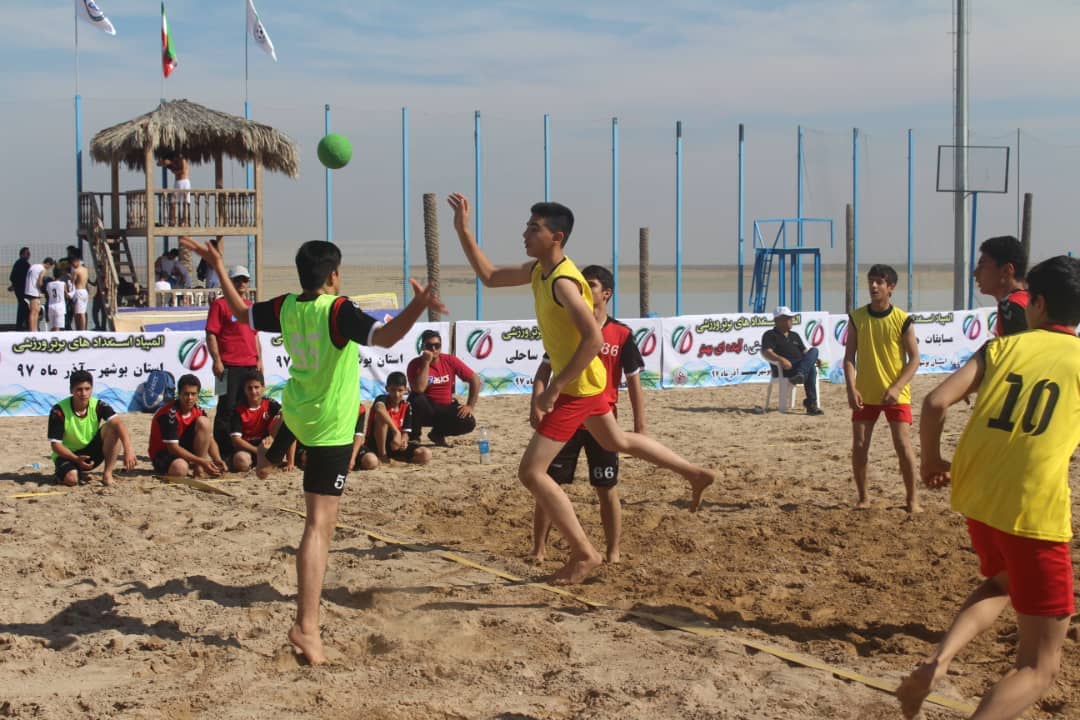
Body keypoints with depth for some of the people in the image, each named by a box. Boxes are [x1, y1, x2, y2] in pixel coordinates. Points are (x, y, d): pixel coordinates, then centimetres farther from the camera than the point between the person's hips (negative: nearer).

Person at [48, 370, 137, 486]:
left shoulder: (98, 406, -13)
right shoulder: (59, 410, -19)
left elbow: (118, 423, -29)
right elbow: (55, 444, -17)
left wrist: (128, 449, -46)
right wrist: (77, 459, -33)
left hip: (91, 452, 3)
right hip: (68, 455, -3)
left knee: (112, 428, -23)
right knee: (71, 479, -36)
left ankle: (107, 473, -17)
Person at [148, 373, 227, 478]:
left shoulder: (199, 412, -3)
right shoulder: (169, 413, -23)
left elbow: (210, 439, -1)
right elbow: (172, 447, -26)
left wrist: (217, 460, -22)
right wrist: (201, 461, -30)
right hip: (164, 453, -6)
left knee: (204, 422, -15)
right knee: (180, 469, -41)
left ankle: (199, 469, -13)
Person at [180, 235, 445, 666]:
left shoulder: (286, 307, -2)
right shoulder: (338, 311, -22)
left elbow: (241, 312, 16)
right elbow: (385, 337, -35)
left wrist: (218, 269, 24)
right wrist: (417, 307, -44)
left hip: (296, 410, 7)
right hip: (330, 428, -7)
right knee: (319, 525, -10)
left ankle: (270, 458, 71)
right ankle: (306, 626, -15)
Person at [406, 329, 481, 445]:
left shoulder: (450, 361, -5)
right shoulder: (415, 364, -13)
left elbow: (475, 379, 1)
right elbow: (419, 389, -30)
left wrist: (470, 406, -6)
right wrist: (426, 362, -26)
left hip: (447, 408, 3)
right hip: (427, 409, -3)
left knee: (469, 423, -23)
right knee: (416, 398, -35)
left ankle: (438, 434, 8)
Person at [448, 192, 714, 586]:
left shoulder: (563, 282, -26)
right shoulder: (538, 270, 2)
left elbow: (593, 339, -33)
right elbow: (490, 277, 13)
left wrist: (553, 389, -31)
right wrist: (463, 230, 4)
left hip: (578, 386, -10)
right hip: (582, 381, 10)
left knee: (531, 472, -9)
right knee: (616, 441, 31)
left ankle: (585, 554, -3)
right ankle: (695, 474, 45)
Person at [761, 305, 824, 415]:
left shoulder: (795, 336, 32)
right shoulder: (770, 335, 8)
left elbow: (804, 352, 28)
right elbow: (766, 352, -9)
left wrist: (813, 359, 4)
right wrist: (781, 359, -28)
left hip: (800, 366, 6)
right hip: (783, 370, -6)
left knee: (814, 351, -26)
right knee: (811, 368, -29)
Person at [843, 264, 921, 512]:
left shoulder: (903, 320, -6)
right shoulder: (857, 318, 0)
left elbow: (914, 359, -4)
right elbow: (849, 357, 0)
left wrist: (896, 388, -16)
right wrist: (851, 389, -12)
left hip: (896, 395, -2)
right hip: (865, 394, 2)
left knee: (903, 445, -7)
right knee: (859, 446, 1)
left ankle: (912, 499, 6)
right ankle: (863, 498, 15)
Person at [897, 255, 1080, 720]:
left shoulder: (1003, 346, 8)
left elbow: (936, 403, -2)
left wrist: (931, 460, 13)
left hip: (975, 498, 4)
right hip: (1035, 513, -4)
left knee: (1002, 582, 37)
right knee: (1039, 667, 5)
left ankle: (938, 659, 10)